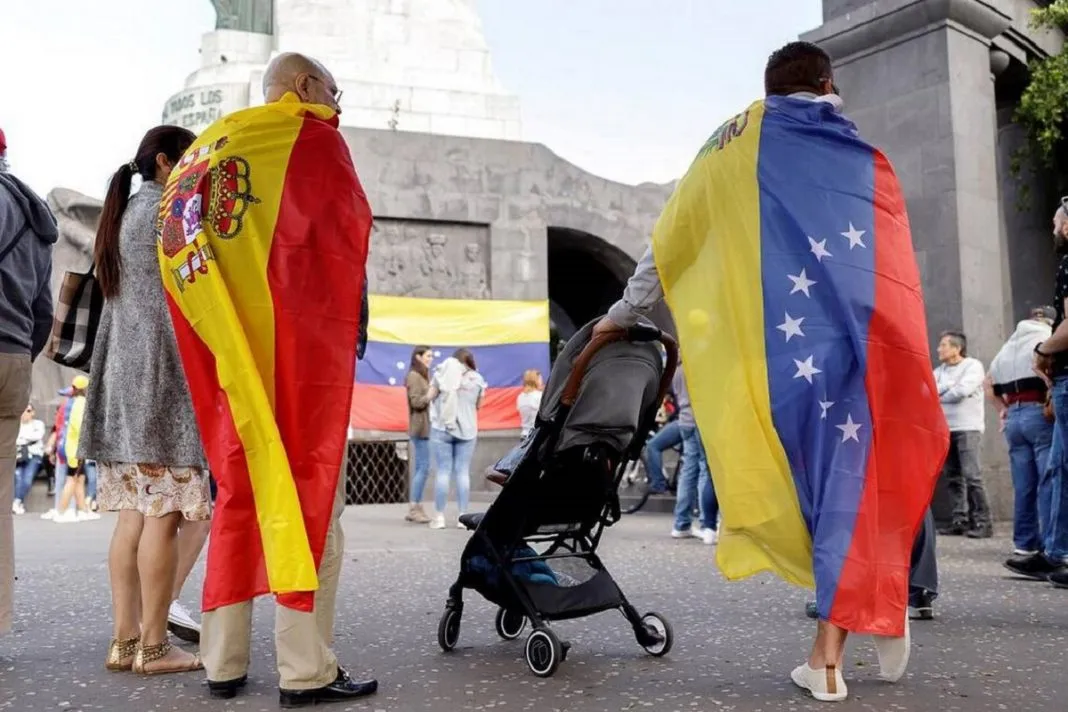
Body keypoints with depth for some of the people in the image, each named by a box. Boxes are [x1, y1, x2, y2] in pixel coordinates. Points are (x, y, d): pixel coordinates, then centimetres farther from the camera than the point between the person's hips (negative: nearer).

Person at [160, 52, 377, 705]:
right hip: (302, 346, -6)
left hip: (232, 353, 6)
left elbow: (179, 250, 16)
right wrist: (351, 317, 6)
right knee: (309, 497, -4)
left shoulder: (202, 150, 21)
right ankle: (307, 671, -4)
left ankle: (224, 663, 13)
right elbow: (348, 229, -5)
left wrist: (229, 341, 14)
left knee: (238, 495, 11)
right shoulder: (310, 133, 1)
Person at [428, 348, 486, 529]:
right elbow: (478, 405, 11)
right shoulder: (477, 379, 5)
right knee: (463, 472, 4)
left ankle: (439, 516, 0)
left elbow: (430, 397, 1)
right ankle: (463, 516, 4)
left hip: (442, 428, -1)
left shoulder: (442, 372, 0)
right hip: (467, 429, 1)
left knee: (442, 471, 0)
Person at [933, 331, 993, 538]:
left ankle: (983, 522, -9)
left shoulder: (973, 365, -1)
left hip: (968, 428, -6)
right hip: (945, 429, 6)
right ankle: (960, 520, 9)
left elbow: (961, 391, -15)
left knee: (972, 476, -12)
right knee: (952, 477, 4)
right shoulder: (940, 371, 17)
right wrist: (948, 386, -8)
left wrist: (938, 396, 0)